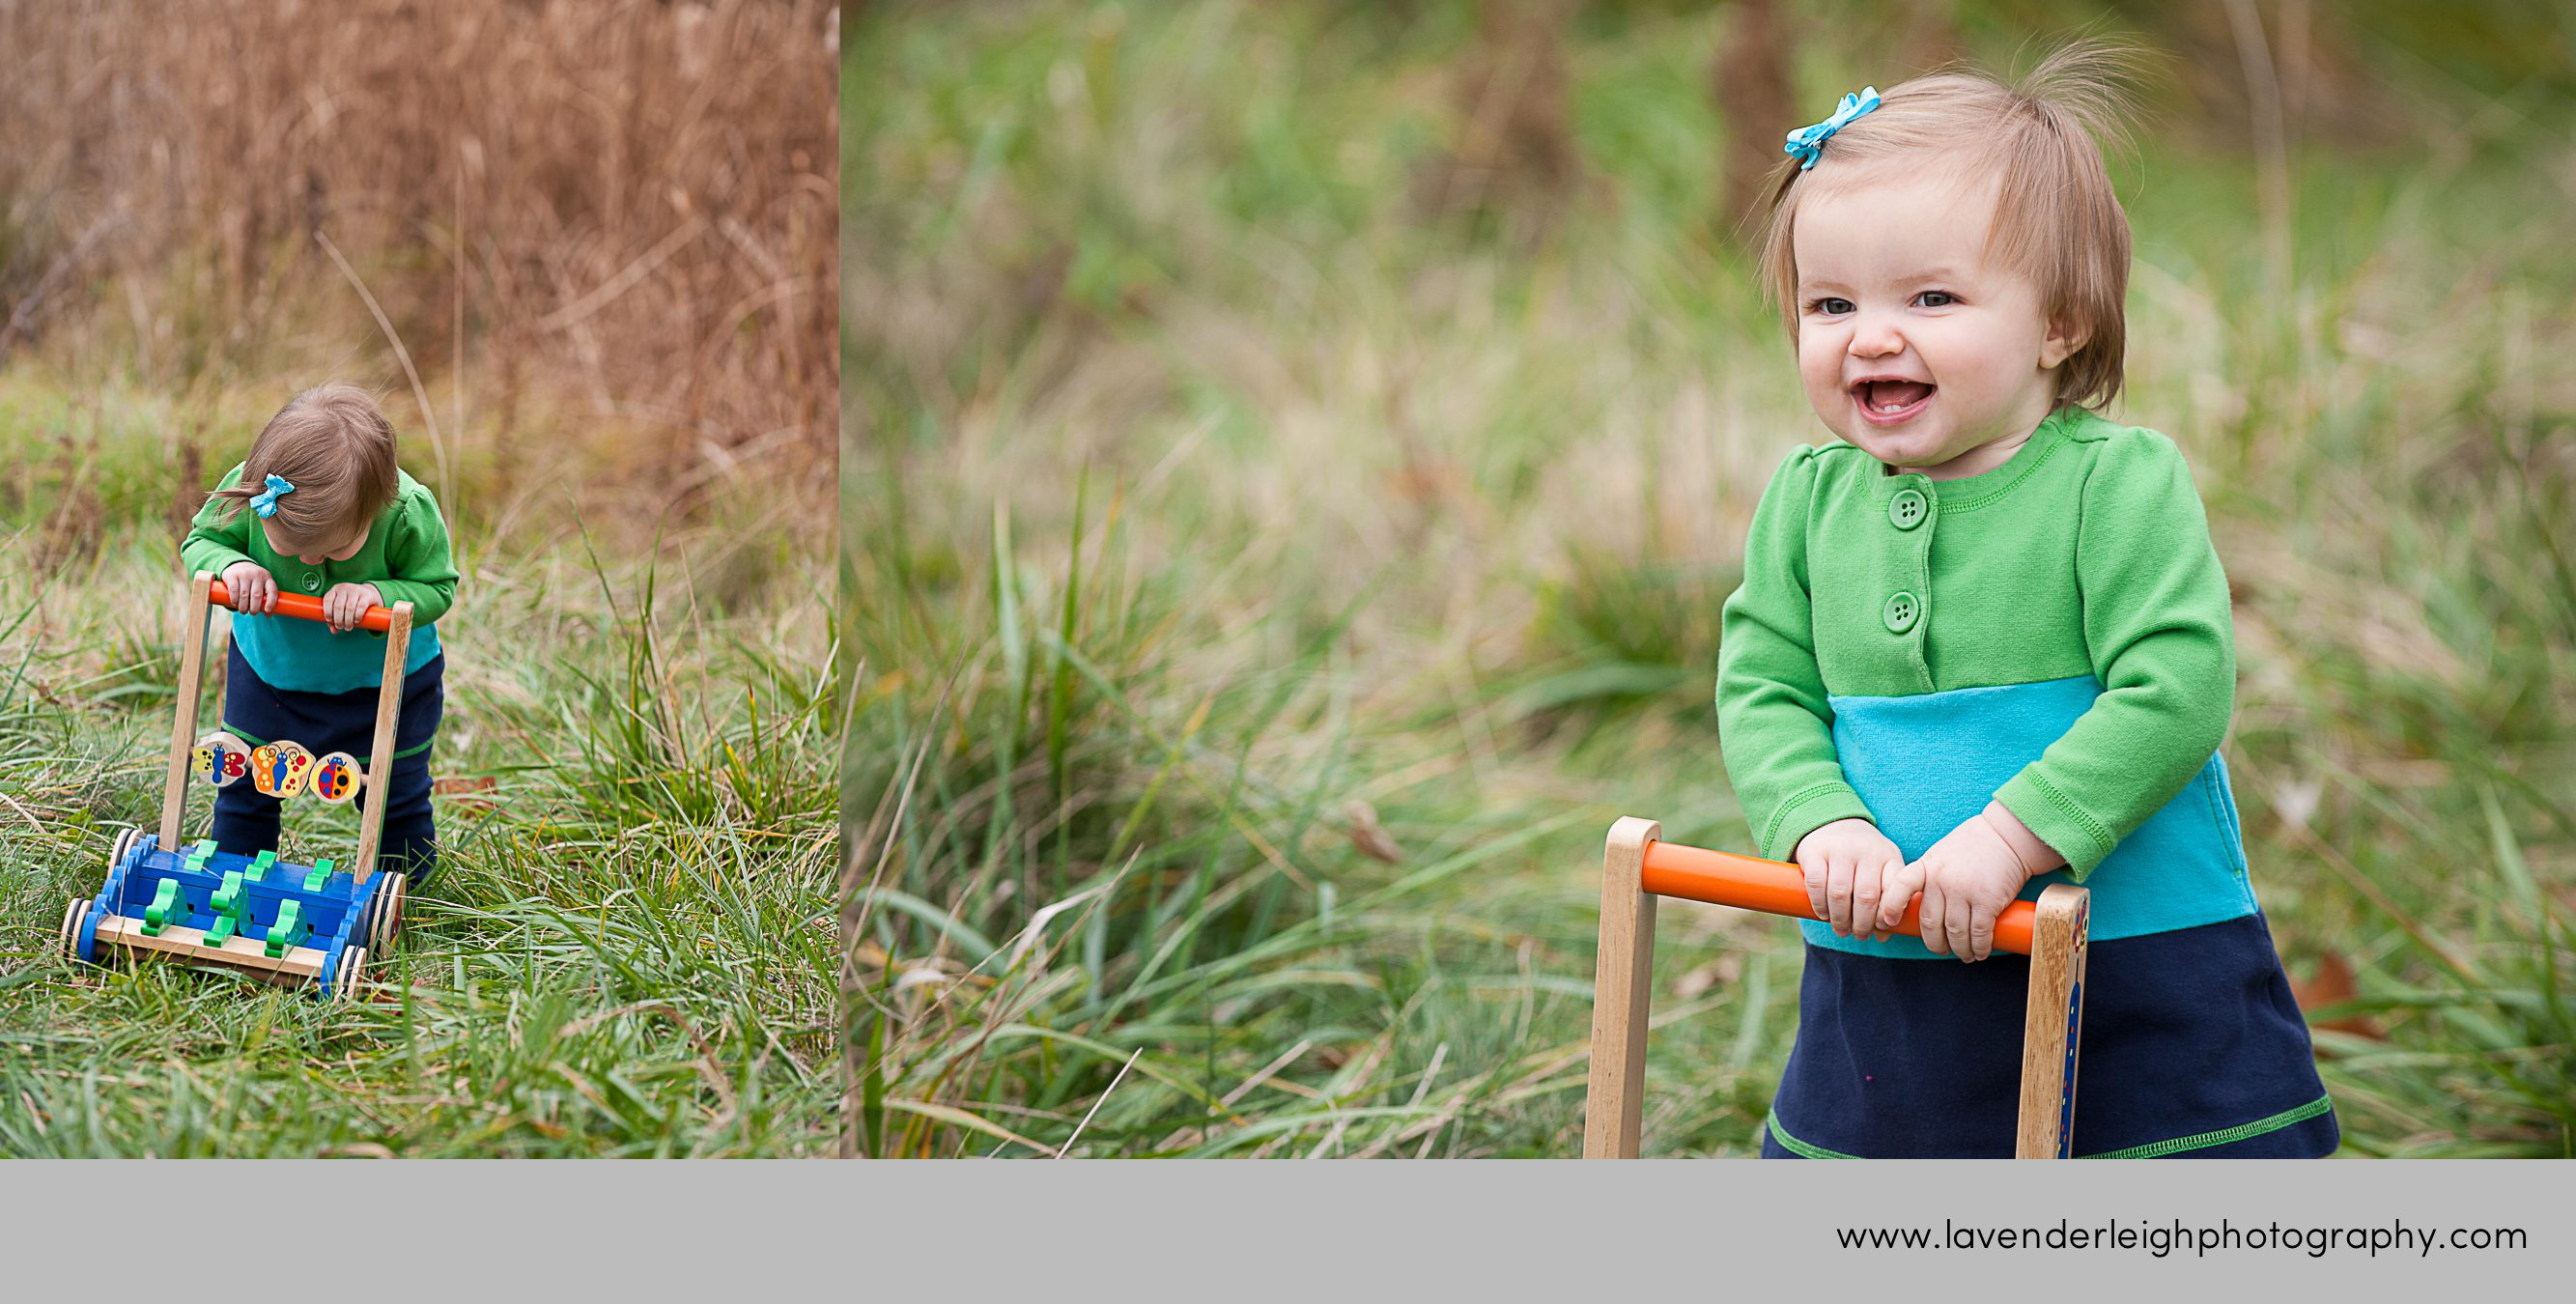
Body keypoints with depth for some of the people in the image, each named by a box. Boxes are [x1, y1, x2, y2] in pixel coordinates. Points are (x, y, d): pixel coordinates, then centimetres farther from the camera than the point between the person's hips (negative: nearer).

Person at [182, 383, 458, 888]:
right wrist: (230, 565, -36)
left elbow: (436, 589, -21)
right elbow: (200, 541, -13)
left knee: (393, 790, 11)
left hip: (385, 677, -2)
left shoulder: (410, 513, -36)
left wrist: (378, 595, -41)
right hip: (268, 666, 2)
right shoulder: (244, 491, -31)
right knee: (242, 779, 15)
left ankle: (407, 875, 38)